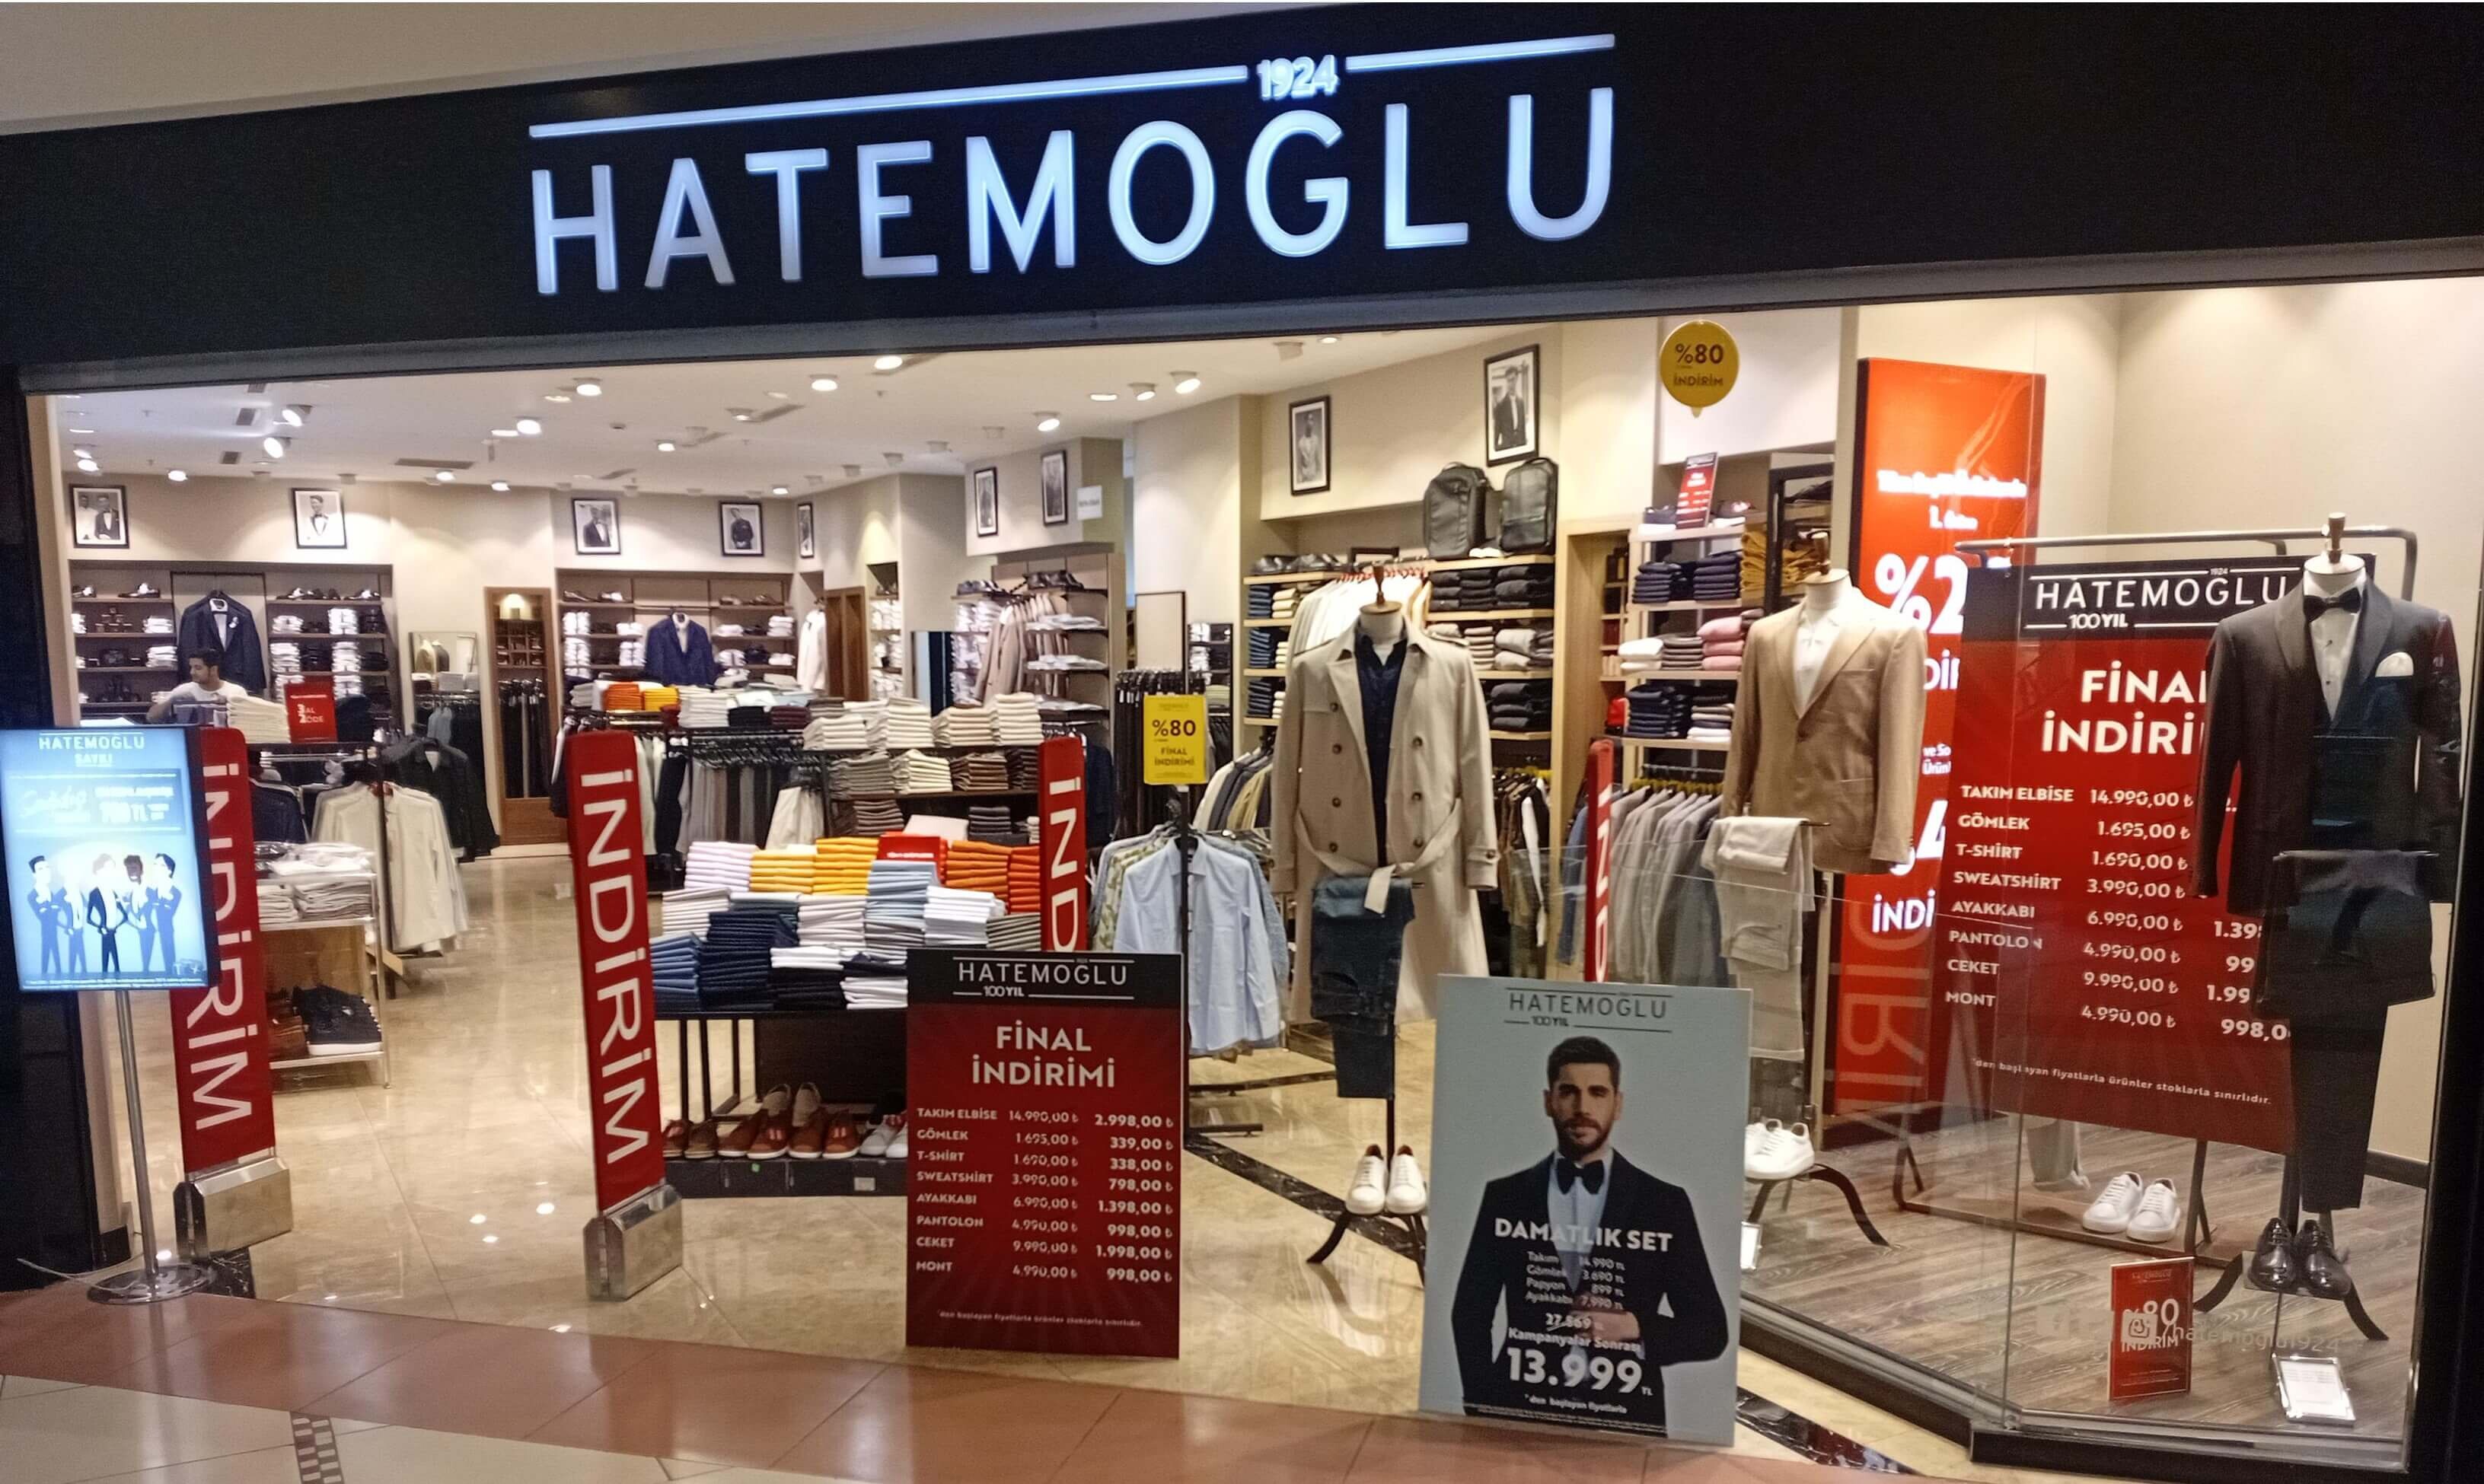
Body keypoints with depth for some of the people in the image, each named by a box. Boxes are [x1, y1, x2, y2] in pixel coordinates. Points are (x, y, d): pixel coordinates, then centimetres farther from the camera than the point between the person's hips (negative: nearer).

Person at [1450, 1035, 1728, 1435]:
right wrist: (1484, 1410, -2)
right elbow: (1470, 1312, 7)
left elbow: (1710, 1330, 2)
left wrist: (1636, 1329, -14)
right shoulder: (1505, 1196, 2)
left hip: (1625, 1420, 0)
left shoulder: (1666, 1203, -1)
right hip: (1522, 1413, 1)